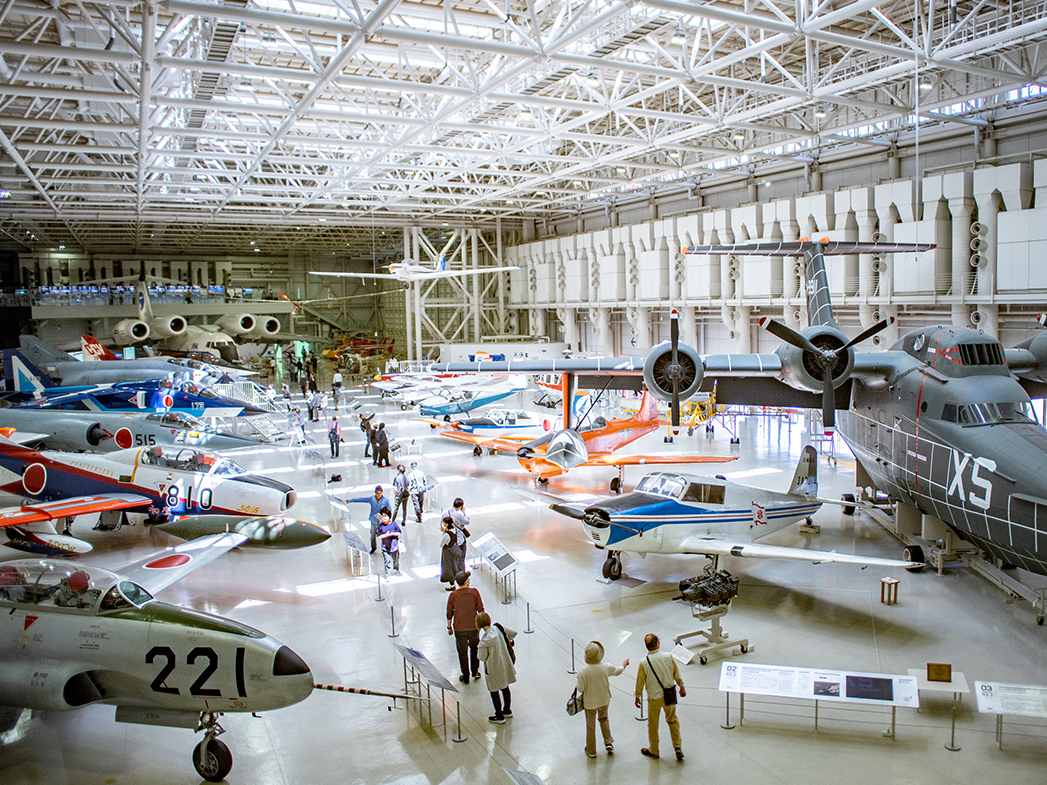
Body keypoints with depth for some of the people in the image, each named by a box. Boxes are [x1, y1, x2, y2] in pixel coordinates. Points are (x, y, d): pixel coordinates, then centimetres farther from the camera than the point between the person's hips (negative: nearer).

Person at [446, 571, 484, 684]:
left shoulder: (453, 595, -9)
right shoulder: (474, 592, -10)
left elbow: (449, 614, -2)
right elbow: (480, 609, -4)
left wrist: (449, 627, 11)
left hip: (459, 629, 0)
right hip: (474, 626, 0)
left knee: (462, 653, 12)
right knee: (474, 648, 23)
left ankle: (465, 677, 21)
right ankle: (475, 672, 29)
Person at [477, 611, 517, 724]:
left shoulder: (485, 639, -29)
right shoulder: (498, 628, -12)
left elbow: (482, 657, -18)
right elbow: (513, 633, 1)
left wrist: (479, 648, 1)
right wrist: (507, 641, 16)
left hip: (494, 668, -7)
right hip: (505, 664, 7)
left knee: (494, 692, 12)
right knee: (505, 688, 24)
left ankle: (499, 716, 24)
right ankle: (507, 710, 40)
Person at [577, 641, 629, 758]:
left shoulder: (583, 671, -28)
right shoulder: (605, 667, -20)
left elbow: (580, 689, -19)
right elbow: (618, 671, 1)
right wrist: (624, 664, 22)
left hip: (590, 702, -2)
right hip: (604, 700, 2)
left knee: (590, 726, 16)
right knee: (604, 720, 30)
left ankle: (591, 751, 30)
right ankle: (609, 743, 36)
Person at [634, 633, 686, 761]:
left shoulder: (644, 663, -20)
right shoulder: (668, 657, -15)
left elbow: (640, 682, -9)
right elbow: (676, 674, -1)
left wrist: (637, 697, 7)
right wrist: (682, 687, 16)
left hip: (654, 698, -2)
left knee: (653, 725, 17)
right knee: (672, 720, 25)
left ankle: (653, 751, 33)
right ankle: (678, 747, 25)